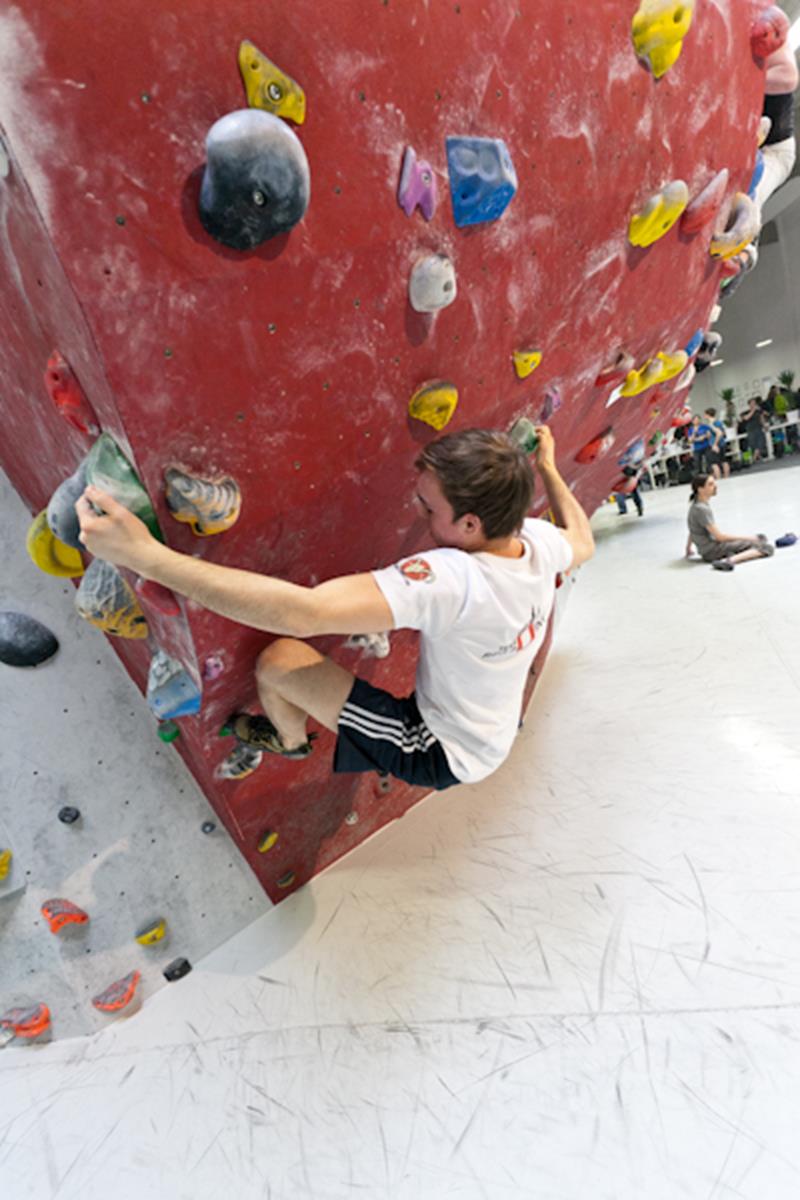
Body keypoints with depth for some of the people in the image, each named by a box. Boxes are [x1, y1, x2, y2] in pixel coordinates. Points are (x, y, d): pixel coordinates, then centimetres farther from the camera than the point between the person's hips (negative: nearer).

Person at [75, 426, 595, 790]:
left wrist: (145, 554, -45)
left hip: (439, 755, -8)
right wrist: (547, 467, 21)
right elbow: (584, 541, 10)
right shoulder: (539, 540, -16)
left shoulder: (449, 579, -41)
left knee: (279, 661, -14)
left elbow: (303, 612, -49)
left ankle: (290, 740, 21)